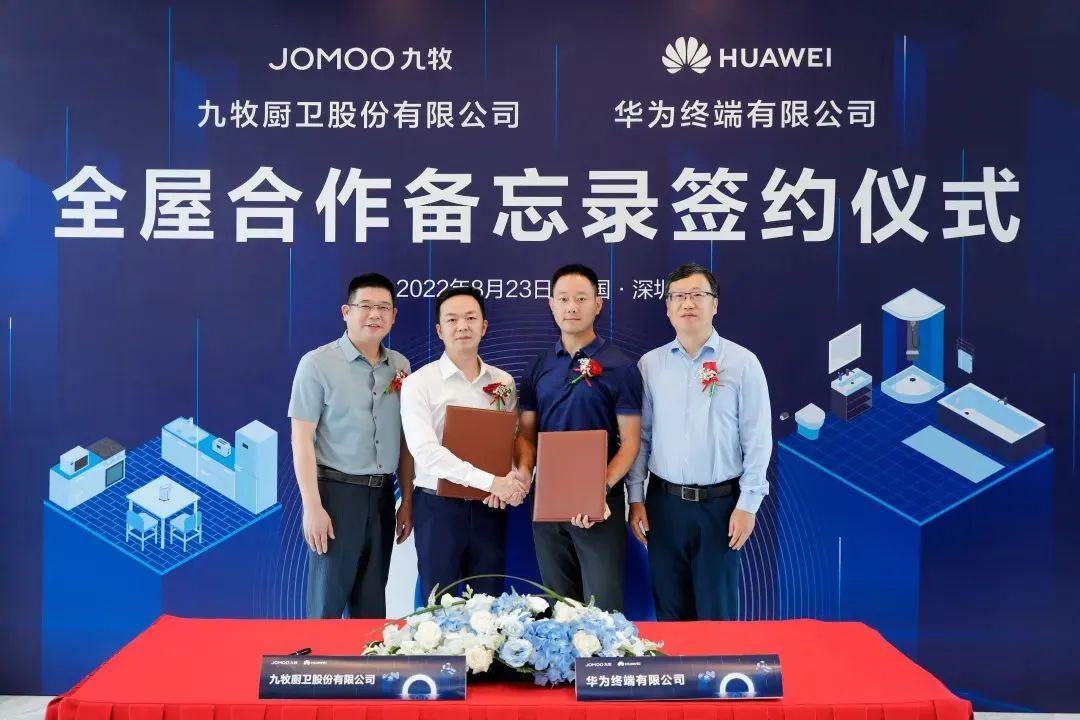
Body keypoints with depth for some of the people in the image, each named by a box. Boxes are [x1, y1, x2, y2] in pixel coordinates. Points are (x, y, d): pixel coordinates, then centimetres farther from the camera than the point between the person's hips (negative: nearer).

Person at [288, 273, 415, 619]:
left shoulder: (401, 366, 8)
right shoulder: (318, 363, -6)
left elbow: (404, 438, 12)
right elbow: (301, 438, -9)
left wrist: (407, 500, 10)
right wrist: (313, 506, -15)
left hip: (381, 494, 5)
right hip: (336, 490, -5)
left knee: (372, 602, 13)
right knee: (328, 599, 3)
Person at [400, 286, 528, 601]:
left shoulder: (504, 382, 7)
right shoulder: (419, 383, -6)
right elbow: (426, 451, -17)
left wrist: (510, 482, -14)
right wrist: (490, 481, -22)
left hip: (489, 508, 3)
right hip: (438, 506, -3)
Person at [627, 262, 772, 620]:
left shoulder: (743, 362, -3)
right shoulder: (649, 364, 4)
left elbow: (757, 440, -4)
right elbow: (640, 436, 6)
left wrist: (748, 504, -7)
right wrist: (635, 498, 2)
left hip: (720, 503, -2)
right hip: (663, 502, 2)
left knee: (717, 611, 7)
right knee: (669, 610, 12)